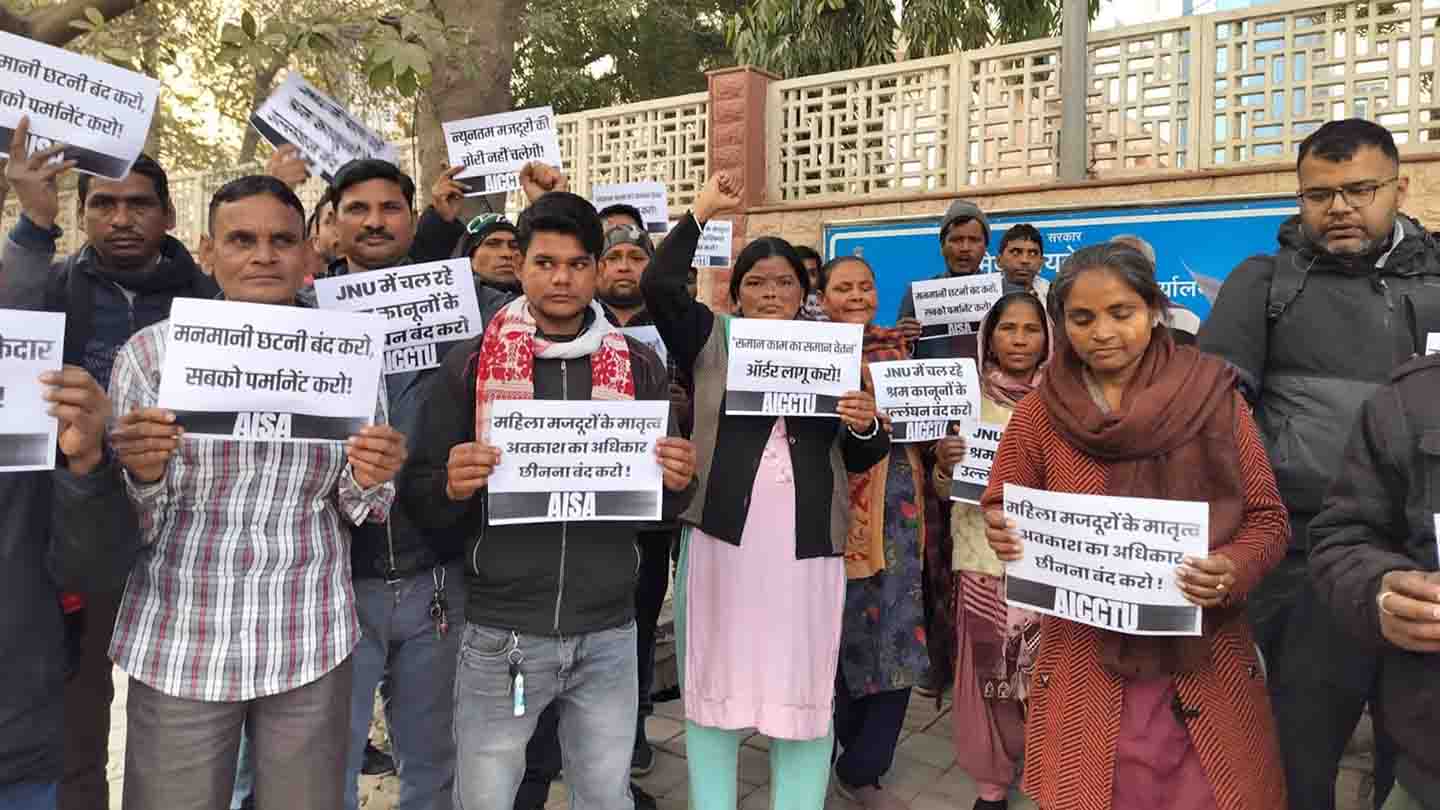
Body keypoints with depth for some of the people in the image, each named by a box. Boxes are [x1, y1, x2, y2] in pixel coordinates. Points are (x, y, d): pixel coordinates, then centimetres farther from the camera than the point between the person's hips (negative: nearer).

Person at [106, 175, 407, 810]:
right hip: (179, 645, -1)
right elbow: (127, 525, 1)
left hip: (311, 645, 1)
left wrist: (366, 482, -14)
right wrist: (141, 475, -20)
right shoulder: (150, 351, -3)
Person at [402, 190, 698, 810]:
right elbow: (418, 494, 0)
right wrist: (453, 486, -22)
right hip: (500, 634, -1)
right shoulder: (470, 363, -2)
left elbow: (663, 501, 9)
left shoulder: (640, 366, 3)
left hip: (608, 633, 2)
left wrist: (677, 482, -13)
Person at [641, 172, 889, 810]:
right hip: (719, 536, -1)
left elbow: (860, 460, 14)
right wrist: (702, 212, -2)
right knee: (714, 687, 9)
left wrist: (866, 425, -8)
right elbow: (658, 285, -9)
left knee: (804, 694, 8)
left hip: (807, 545, 2)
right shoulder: (712, 340, 7)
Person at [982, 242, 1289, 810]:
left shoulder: (1214, 398, -4)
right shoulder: (1038, 413, -3)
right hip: (1085, 661, 0)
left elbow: (1267, 519, 1)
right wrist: (1004, 535, -17)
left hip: (1204, 657, 0)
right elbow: (1002, 515, 5)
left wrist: (1235, 569, -19)